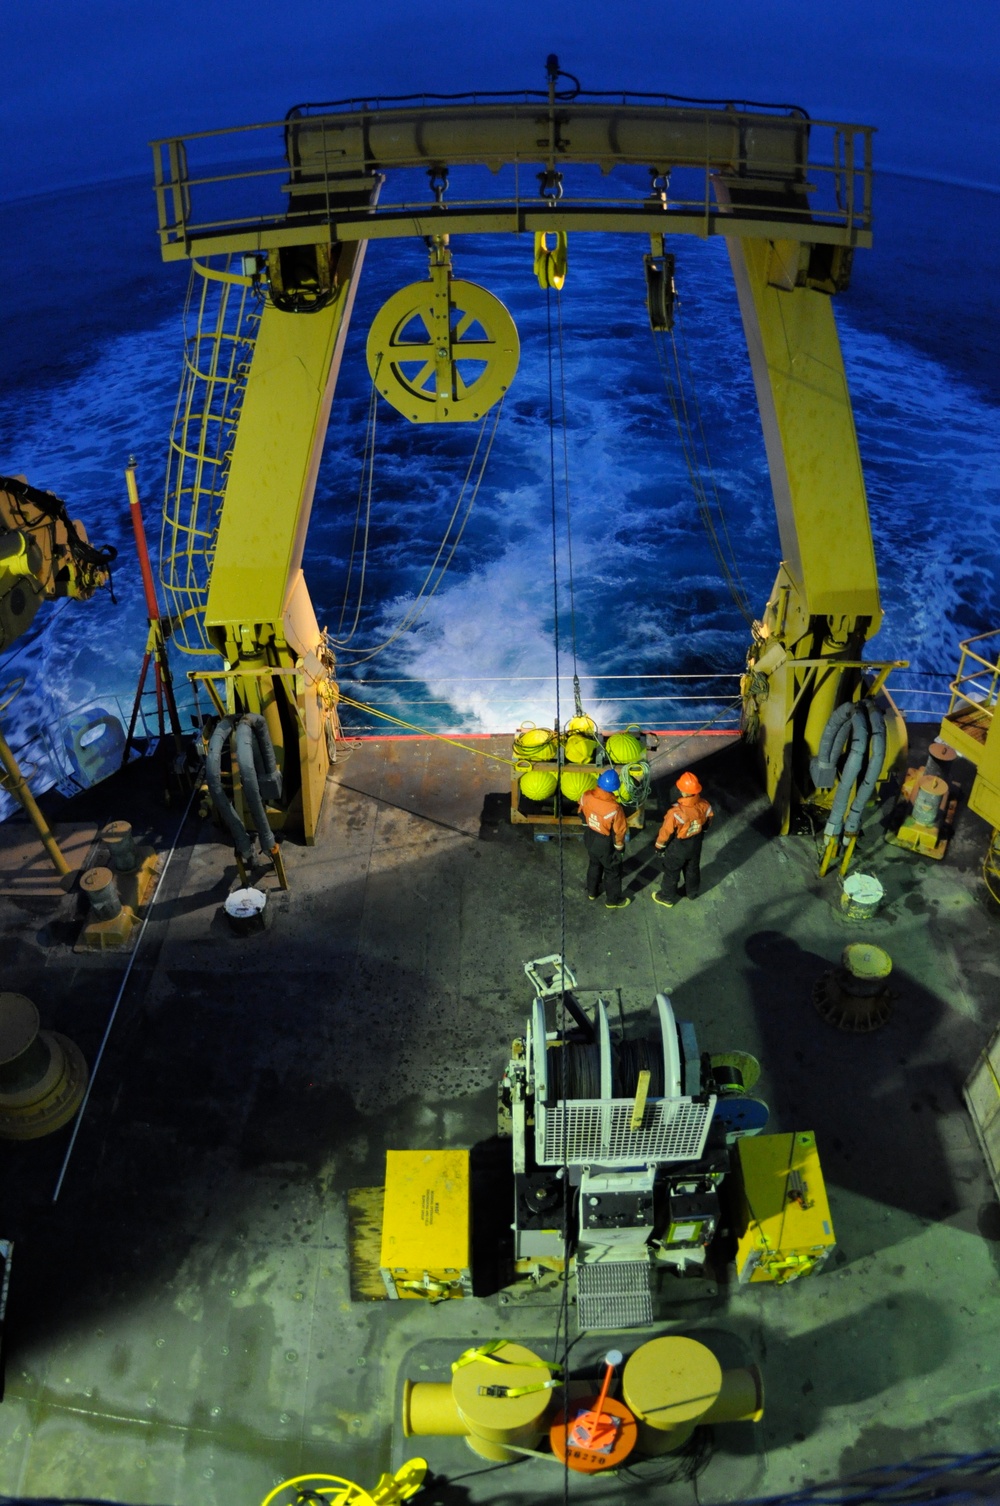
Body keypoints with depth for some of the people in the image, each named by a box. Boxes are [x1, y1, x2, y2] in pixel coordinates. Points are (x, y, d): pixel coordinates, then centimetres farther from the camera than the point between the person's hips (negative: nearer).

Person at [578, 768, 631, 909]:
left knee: (594, 864, 31)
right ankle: (613, 900, 39)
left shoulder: (586, 796, -23)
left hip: (590, 837, 5)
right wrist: (619, 848, -4)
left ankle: (592, 892, 51)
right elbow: (619, 832, -21)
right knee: (612, 871, 20)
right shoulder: (614, 808, -36)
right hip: (606, 844, -5)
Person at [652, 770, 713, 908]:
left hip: (677, 847, -5)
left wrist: (659, 846, -4)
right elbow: (707, 823, -3)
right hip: (696, 844, 5)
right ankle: (692, 892, 53)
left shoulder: (676, 812, -40)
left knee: (671, 872, 21)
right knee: (693, 869, 30)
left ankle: (667, 897, 42)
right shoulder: (704, 805, -24)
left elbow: (666, 832, -24)